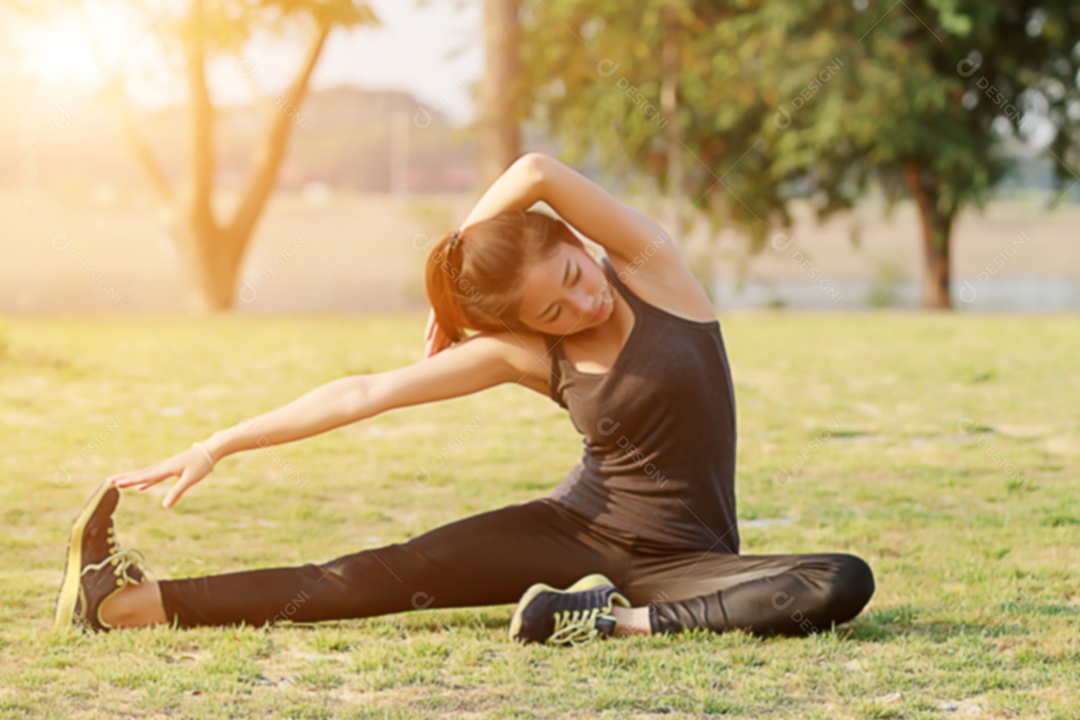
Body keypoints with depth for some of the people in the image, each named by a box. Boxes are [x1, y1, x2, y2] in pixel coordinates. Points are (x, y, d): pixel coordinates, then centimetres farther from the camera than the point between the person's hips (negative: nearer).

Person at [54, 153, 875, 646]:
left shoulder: (651, 269, -12)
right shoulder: (521, 356, -6)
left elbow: (539, 172, -27)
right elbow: (363, 393, -5)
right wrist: (217, 446, -6)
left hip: (685, 556, -1)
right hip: (576, 531, 1)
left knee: (844, 584, -30)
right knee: (392, 573, -14)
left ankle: (622, 621, -33)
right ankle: (134, 601, -17)